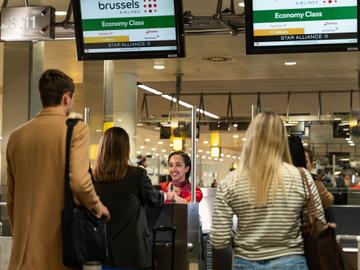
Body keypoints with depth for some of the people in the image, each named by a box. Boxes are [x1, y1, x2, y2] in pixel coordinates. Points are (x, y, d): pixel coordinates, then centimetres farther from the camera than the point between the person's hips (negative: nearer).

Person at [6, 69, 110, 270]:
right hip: (62, 238, -4)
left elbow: (11, 196, 14)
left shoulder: (17, 136, 9)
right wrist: (97, 205, 0)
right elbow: (79, 181, -19)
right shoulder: (76, 129, -7)